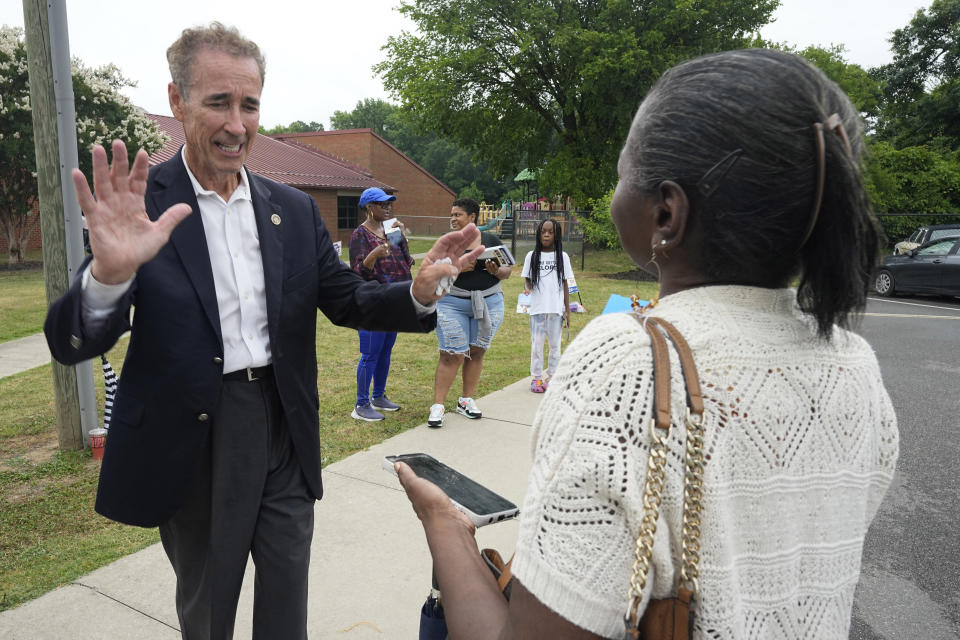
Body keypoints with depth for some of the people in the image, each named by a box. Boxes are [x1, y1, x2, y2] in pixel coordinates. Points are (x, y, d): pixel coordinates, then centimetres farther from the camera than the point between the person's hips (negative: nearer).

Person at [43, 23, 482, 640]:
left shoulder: (295, 209, 2)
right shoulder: (139, 203, -10)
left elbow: (347, 300, 3)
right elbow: (71, 345, -15)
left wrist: (418, 291, -18)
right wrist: (109, 274, -39)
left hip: (286, 434, 3)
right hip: (193, 443, -2)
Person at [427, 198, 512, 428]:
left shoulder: (491, 240, 6)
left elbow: (507, 270, 7)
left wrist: (497, 271, -15)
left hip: (488, 303, 2)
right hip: (452, 303, -2)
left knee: (476, 351, 8)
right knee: (452, 355, -7)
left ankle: (466, 400, 22)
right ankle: (438, 405, -1)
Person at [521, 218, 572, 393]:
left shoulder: (562, 256, 4)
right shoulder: (532, 256, 3)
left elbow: (565, 284, 6)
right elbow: (527, 279, 6)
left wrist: (567, 310, 4)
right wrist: (527, 288, -18)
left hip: (556, 308, 1)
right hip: (537, 308, 0)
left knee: (555, 344, 8)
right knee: (536, 344, 5)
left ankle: (551, 377, 21)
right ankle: (536, 377, 17)